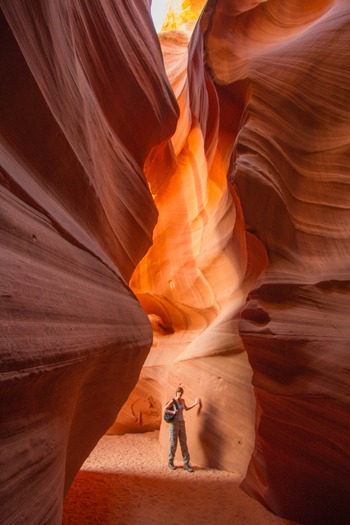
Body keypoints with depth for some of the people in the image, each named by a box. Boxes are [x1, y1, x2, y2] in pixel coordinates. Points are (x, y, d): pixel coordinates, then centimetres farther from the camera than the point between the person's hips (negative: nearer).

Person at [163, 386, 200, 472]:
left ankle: (186, 464, 3)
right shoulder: (172, 401, -10)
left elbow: (186, 408, 26)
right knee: (173, 443, 1)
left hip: (181, 423, 6)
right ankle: (170, 462, 18)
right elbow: (164, 409, -10)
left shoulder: (182, 400, 9)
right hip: (174, 423, -6)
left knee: (184, 443, 2)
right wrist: (173, 412, -21)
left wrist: (195, 404, 22)